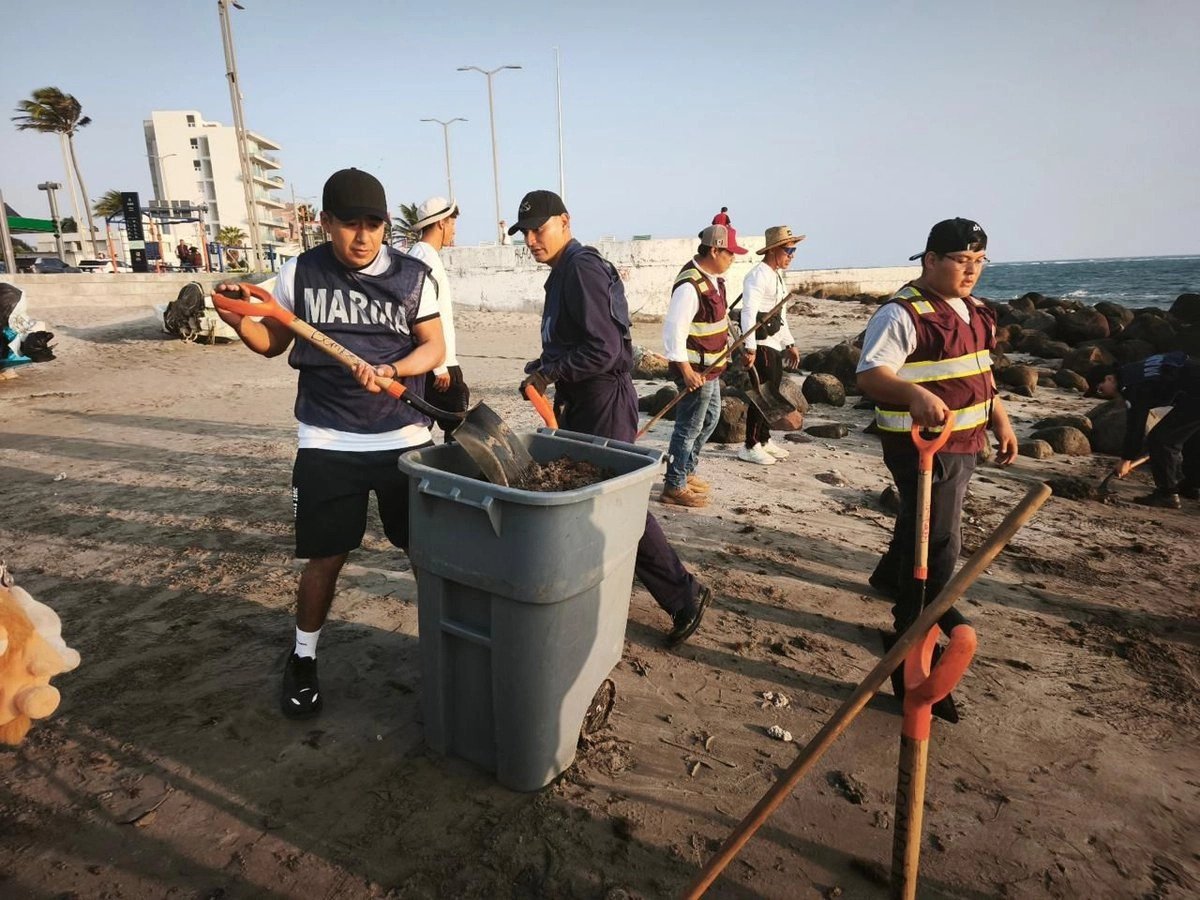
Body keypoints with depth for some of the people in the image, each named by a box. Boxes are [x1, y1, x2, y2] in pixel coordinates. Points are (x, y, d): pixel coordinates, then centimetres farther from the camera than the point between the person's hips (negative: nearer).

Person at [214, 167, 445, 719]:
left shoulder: (412, 276, 0)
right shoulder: (299, 274, 0)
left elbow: (434, 348, 2)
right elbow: (273, 343, 11)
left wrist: (391, 370, -16)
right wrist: (239, 323, -10)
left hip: (405, 438, 1)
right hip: (328, 444, 0)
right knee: (325, 556, 6)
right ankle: (303, 659, 29)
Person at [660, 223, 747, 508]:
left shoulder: (713, 278, 7)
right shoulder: (690, 286, -24)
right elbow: (673, 329, -27)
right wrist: (686, 371, -28)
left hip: (711, 366, 11)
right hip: (695, 369, -11)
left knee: (710, 419, 23)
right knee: (689, 428, -1)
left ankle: (686, 472, 37)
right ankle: (674, 487, 11)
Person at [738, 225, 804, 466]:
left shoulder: (777, 276, 17)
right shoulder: (758, 276, -15)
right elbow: (749, 312, -24)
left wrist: (790, 344, 23)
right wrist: (750, 348, -31)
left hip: (774, 345, 10)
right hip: (761, 345, -10)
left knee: (772, 393, 16)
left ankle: (764, 439, 28)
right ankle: (750, 447, 0)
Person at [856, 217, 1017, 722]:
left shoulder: (973, 311, 12)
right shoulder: (902, 314, -18)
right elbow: (870, 374, -27)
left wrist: (1000, 421, 20)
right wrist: (914, 394, -45)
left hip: (963, 440, 9)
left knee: (921, 520, 25)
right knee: (938, 542, -8)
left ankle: (892, 578, 49)